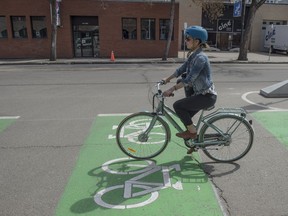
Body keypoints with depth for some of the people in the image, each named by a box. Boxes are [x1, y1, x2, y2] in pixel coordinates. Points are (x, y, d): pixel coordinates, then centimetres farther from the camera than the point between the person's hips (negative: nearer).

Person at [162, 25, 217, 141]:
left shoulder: (200, 58, -22)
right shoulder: (193, 55, 7)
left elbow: (189, 79, -28)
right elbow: (181, 69, 16)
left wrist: (171, 89, -27)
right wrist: (167, 79, 13)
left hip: (207, 96, -9)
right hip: (199, 93, 9)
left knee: (177, 105, -13)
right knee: (185, 115, 16)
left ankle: (192, 132, 2)